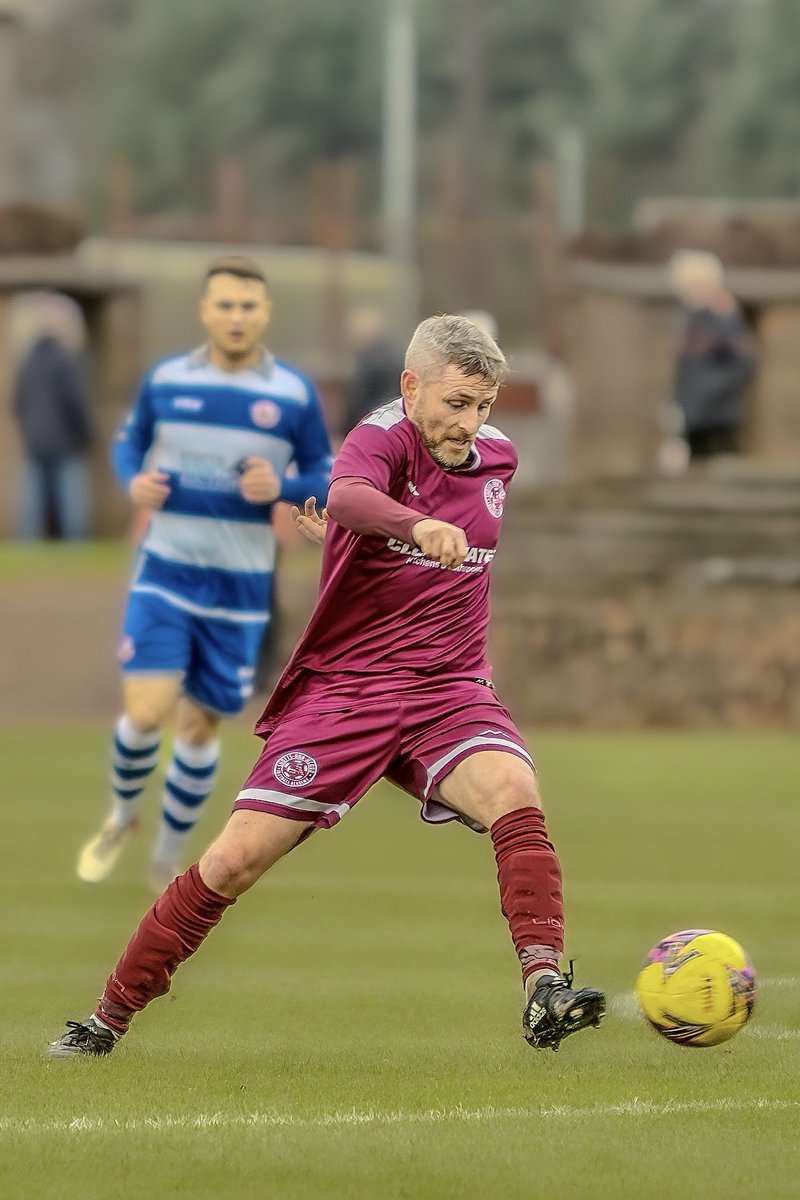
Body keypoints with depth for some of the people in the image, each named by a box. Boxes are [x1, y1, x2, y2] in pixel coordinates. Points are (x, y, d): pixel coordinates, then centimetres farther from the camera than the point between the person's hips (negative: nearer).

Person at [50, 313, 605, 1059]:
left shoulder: (497, 458, 7)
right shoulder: (383, 439, -12)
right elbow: (348, 495, -39)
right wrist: (416, 526, -58)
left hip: (448, 690, 4)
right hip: (341, 687, -4)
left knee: (515, 794, -27)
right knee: (235, 859, -6)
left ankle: (543, 988, -33)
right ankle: (108, 1019, 9)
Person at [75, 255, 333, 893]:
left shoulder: (295, 395, -4)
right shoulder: (166, 380, -1)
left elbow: (325, 478, 3)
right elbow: (130, 442, 15)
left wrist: (282, 487, -18)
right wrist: (134, 481, -7)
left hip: (240, 588, 0)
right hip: (165, 575, 0)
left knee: (200, 726, 7)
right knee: (145, 714, -13)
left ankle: (169, 856, 28)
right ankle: (123, 814, 19)